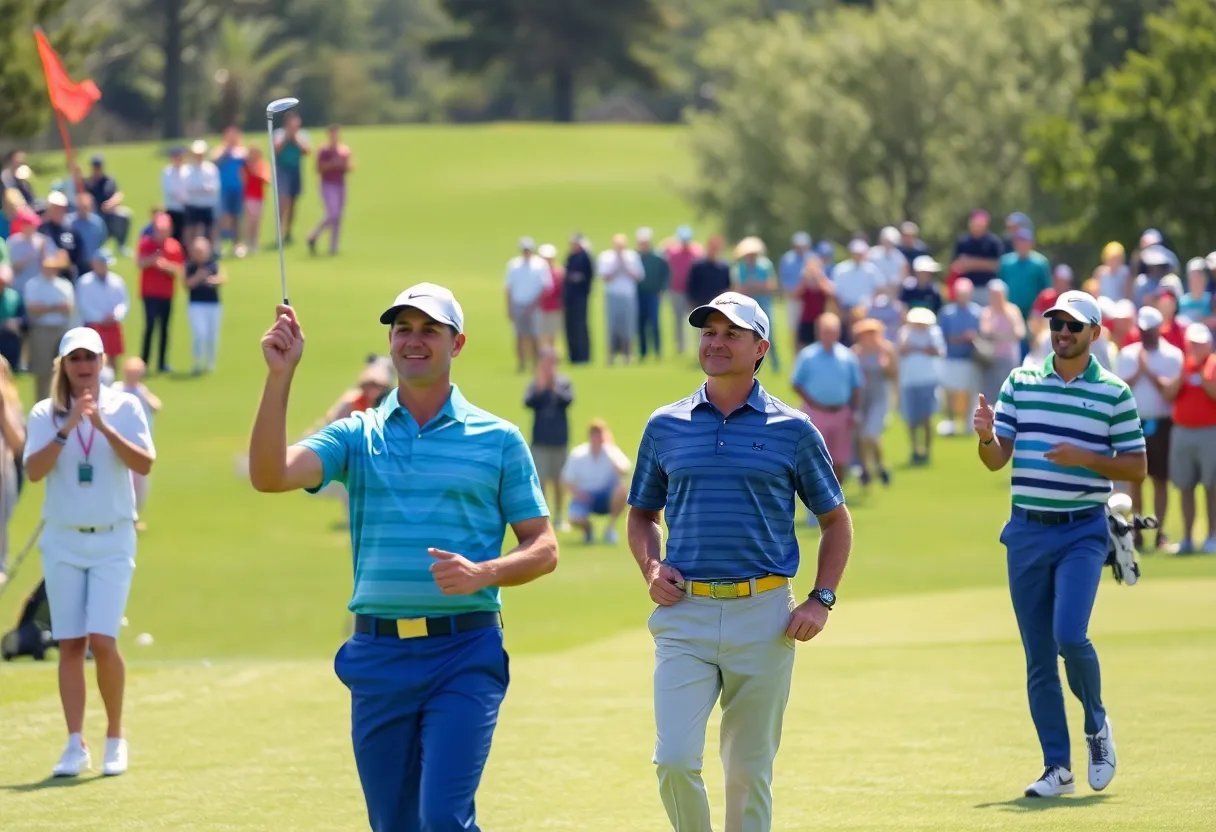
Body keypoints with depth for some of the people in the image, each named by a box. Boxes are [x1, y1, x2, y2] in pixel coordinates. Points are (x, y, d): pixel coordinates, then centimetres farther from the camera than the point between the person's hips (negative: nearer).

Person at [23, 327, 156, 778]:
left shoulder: (125, 407, 1)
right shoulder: (45, 414, 2)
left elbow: (144, 464, -11)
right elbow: (34, 470, -11)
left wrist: (104, 427, -21)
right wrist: (67, 428, -21)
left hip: (112, 541, -2)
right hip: (62, 541, 2)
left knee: (102, 639, -12)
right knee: (70, 644, 0)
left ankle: (115, 737, 4)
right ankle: (76, 745, 3)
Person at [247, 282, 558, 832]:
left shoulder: (498, 439, 5)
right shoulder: (357, 436, 9)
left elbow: (543, 549, 7)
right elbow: (269, 475, -7)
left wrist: (483, 573, -13)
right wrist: (279, 376, -15)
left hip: (464, 656, -3)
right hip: (379, 655, 3)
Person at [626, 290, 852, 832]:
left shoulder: (793, 430, 4)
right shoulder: (665, 426, 9)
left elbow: (835, 520, 11)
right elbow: (642, 513, 21)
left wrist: (821, 600, -1)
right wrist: (651, 569, 1)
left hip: (763, 617, -1)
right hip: (685, 613, 1)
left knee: (749, 771, 4)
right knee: (675, 761, -13)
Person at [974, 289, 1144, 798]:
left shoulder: (1114, 393, 0)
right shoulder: (1020, 383, 8)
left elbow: (1137, 468, 1)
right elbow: (997, 460, 7)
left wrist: (1084, 458, -14)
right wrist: (986, 436, -15)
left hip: (1082, 531, -3)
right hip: (1026, 531, 3)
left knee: (1069, 636, -20)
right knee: (1038, 657, 4)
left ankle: (1098, 726, 8)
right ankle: (1057, 768, 10)